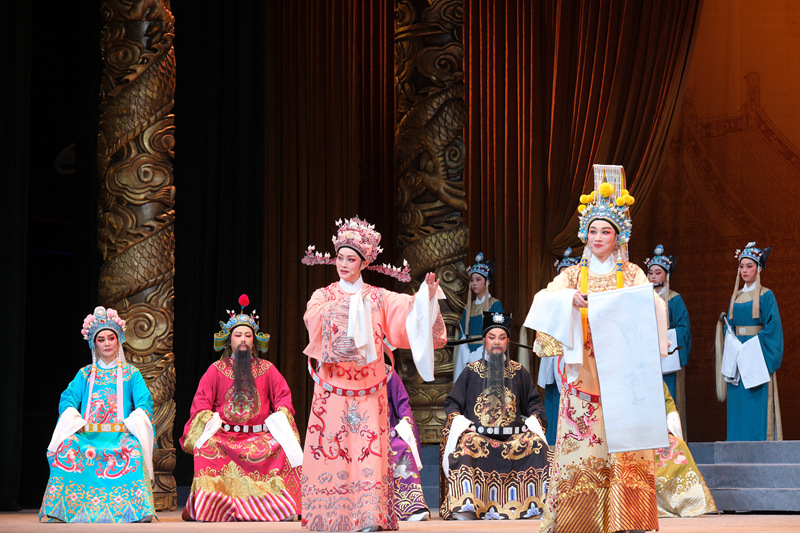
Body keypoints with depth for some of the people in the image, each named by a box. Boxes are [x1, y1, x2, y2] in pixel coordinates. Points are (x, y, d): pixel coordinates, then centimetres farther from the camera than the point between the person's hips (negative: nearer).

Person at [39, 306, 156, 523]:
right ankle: (60, 510, -29)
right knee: (67, 446, -31)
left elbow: (144, 403, 4)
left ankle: (137, 512, -38)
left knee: (131, 449, -36)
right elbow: (68, 400, 9)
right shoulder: (85, 374, 20)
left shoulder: (131, 373, 16)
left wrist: (128, 423, -14)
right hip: (87, 432, 2)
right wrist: (76, 422, -11)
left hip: (120, 433, -2)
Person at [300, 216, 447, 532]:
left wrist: (428, 294, -22)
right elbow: (312, 319, -12)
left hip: (367, 387, 0)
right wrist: (333, 310, -28)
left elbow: (409, 308, -4)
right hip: (332, 385, 0)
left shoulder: (378, 298, 9)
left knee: (368, 448, -8)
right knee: (329, 447, -5)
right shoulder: (323, 296, 8)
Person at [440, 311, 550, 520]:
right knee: (465, 444, -35)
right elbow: (452, 403, 13)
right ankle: (465, 505, -41)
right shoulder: (471, 371, 15)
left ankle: (537, 503, -27)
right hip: (478, 432, -1)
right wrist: (457, 419, -7)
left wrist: (534, 419, -1)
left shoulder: (518, 371, 19)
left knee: (537, 443, -29)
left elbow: (534, 401, 20)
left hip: (513, 434, 1)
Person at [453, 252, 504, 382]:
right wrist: (467, 359, -1)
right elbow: (463, 336, 13)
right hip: (469, 357, 5)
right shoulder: (469, 307, 16)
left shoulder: (495, 305, -1)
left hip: (486, 356, -5)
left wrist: (478, 356, -14)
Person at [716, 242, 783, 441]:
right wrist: (733, 347, -2)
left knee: (757, 406, -8)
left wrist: (752, 347, -15)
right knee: (738, 408, 4)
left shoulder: (766, 296, -3)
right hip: (737, 357, 6)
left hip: (756, 357, -6)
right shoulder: (736, 297, 15)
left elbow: (773, 327, -9)